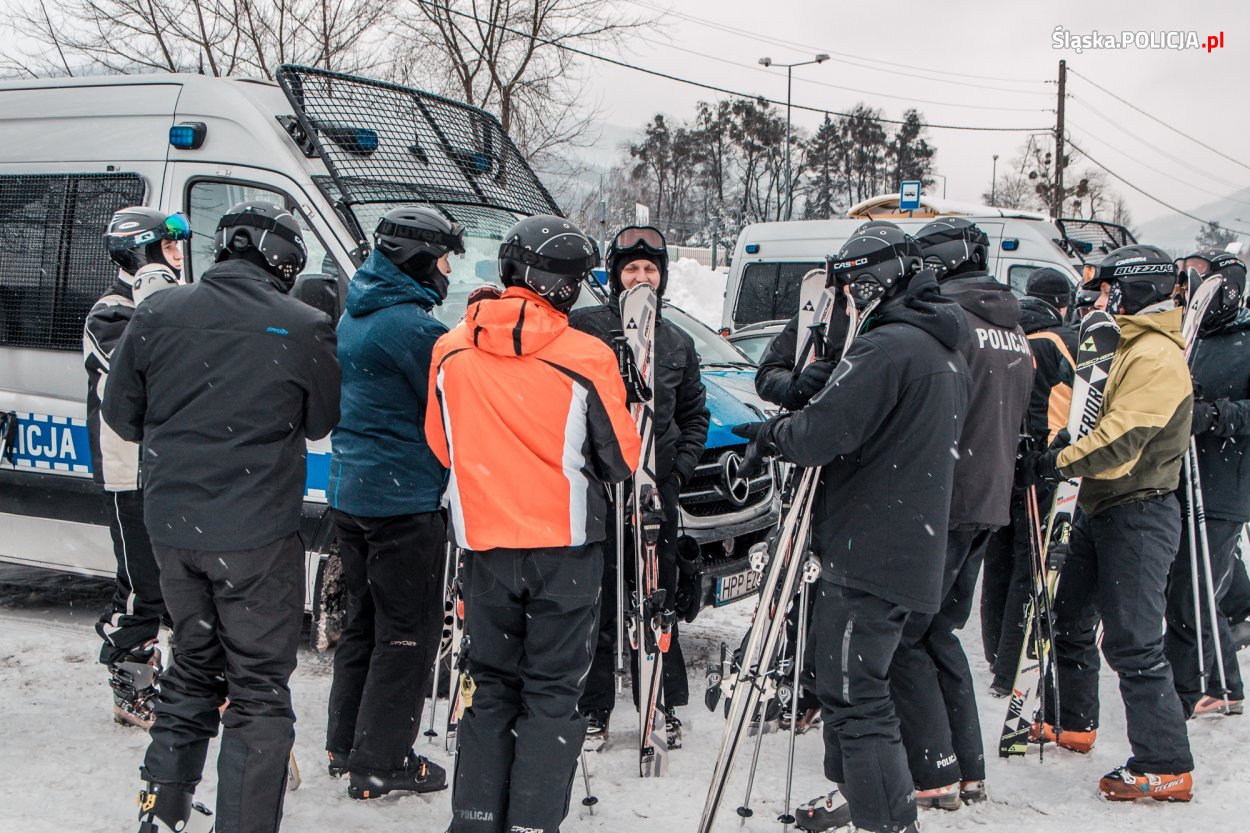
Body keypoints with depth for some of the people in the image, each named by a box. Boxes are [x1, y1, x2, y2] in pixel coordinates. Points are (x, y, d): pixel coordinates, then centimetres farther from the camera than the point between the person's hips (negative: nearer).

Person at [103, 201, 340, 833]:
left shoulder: (158, 314, 1)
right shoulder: (305, 329, -9)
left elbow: (120, 415, 9)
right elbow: (321, 422, 5)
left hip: (171, 525, 5)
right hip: (258, 532, -5)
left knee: (194, 666, 22)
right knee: (259, 688, 6)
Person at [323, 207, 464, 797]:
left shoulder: (353, 320, 13)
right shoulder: (414, 326, -18)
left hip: (350, 493, 10)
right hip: (403, 501, -10)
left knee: (365, 621, 19)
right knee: (408, 631, 0)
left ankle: (345, 745, 28)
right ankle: (381, 763, 4)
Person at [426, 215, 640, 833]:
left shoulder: (450, 352, -3)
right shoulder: (586, 357, -13)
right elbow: (621, 460, -2)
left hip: (483, 546, 3)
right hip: (565, 549, -3)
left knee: (490, 687, 16)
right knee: (552, 692, 6)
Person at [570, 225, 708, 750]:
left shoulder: (678, 343, 16)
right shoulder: (581, 328, 0)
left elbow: (694, 414, 22)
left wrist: (682, 465, 9)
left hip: (657, 491, 3)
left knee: (658, 603, 9)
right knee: (596, 604, 0)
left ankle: (665, 708, 19)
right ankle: (593, 711, 10)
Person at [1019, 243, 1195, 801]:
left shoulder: (1156, 356, -19)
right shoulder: (1131, 347, 15)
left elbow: (1118, 443, -27)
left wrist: (1051, 464, -25)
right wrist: (1055, 457, 5)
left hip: (1137, 515, -11)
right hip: (1099, 506, 11)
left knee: (1131, 642, -10)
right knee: (1072, 618, 20)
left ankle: (1166, 766, -4)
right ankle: (1072, 722, 37)